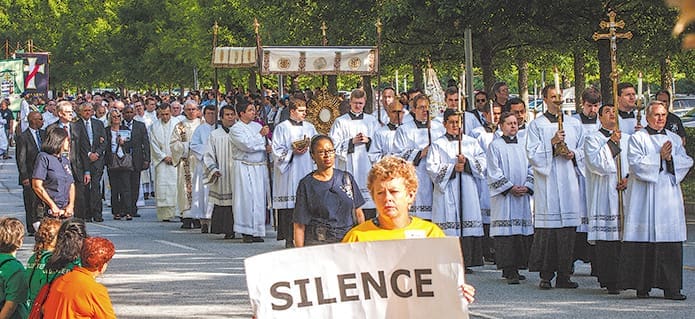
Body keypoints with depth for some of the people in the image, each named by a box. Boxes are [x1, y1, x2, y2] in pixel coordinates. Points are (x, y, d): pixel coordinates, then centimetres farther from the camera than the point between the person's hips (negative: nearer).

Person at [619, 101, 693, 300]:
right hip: (644, 197, -4)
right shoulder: (638, 139, 4)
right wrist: (660, 157, -11)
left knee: (670, 244, -3)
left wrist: (670, 159, -10)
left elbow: (686, 162, 7)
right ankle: (642, 286, 0)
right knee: (644, 242, -6)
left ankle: (671, 287, -3)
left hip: (669, 196, 4)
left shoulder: (675, 139, 17)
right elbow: (636, 164, -9)